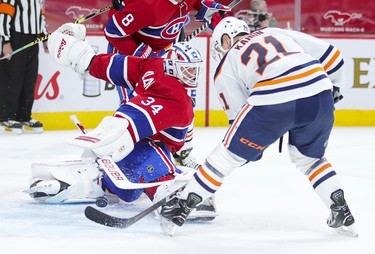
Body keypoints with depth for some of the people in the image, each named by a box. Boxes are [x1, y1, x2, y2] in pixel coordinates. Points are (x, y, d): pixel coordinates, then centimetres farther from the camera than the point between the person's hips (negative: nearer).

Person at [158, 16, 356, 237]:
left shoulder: (227, 65, 22)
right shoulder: (278, 33, 29)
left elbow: (238, 114, 19)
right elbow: (330, 54, 22)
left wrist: (253, 144, 34)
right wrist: (333, 87, 38)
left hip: (273, 103, -3)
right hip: (320, 93, 4)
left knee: (230, 153, 14)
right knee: (309, 159, 29)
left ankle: (181, 206, 17)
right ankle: (341, 211, 20)